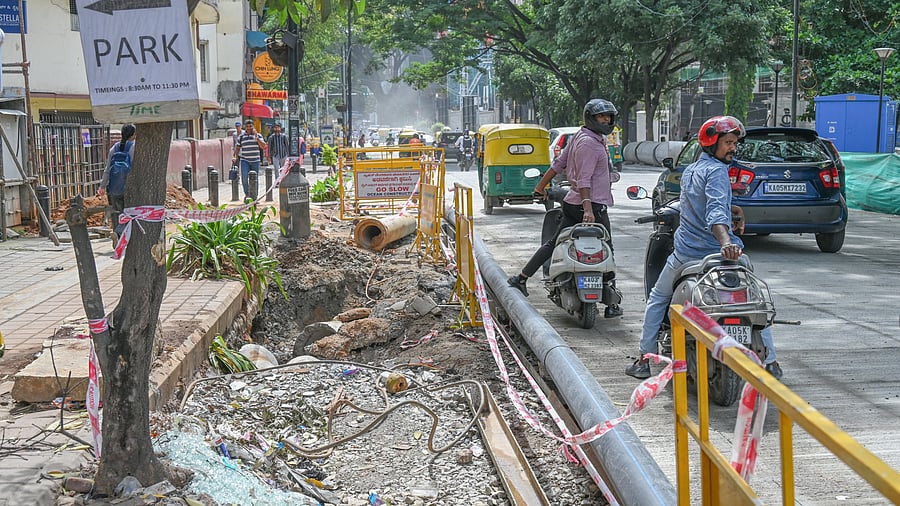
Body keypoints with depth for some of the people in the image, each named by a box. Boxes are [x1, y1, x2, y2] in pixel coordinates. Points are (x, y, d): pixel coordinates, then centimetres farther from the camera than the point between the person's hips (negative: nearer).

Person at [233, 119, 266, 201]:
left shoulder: (258, 136, 6)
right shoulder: (241, 137, 8)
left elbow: (263, 146, -5)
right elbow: (237, 148, 17)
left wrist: (256, 137, -12)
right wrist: (236, 157, 7)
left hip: (255, 161, 0)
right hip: (244, 161, 0)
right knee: (244, 177, -16)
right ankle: (247, 194, -1)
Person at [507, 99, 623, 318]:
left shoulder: (580, 135, 14)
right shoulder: (588, 142, -16)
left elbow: (559, 162, 20)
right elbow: (583, 179, -24)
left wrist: (542, 185, 28)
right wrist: (588, 208, -32)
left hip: (572, 202, 10)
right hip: (594, 204, -10)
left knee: (554, 243, 13)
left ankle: (521, 278, 14)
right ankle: (611, 304, 0)